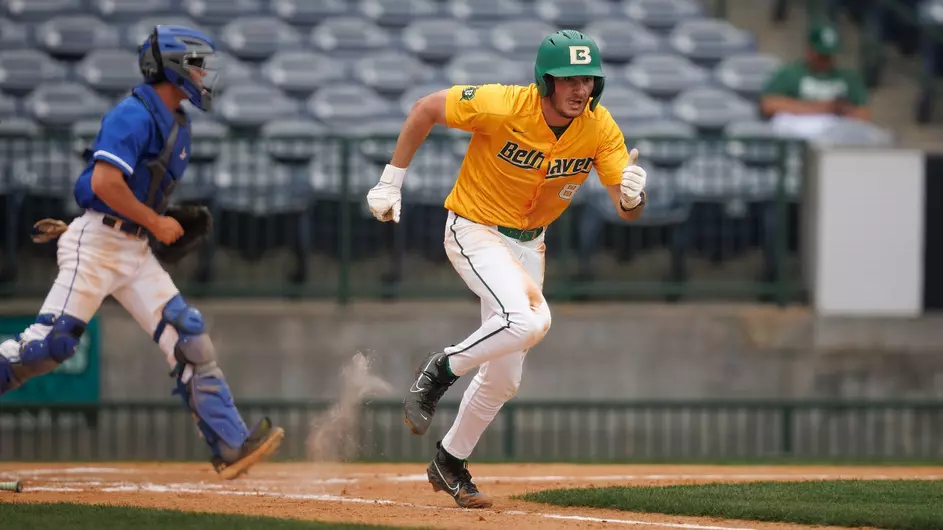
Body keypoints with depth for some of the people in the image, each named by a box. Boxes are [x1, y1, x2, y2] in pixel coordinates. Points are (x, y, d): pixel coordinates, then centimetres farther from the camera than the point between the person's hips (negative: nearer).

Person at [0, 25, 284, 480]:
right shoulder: (134, 115, -14)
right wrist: (155, 223, -14)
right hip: (97, 242, -9)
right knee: (50, 343, -14)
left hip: (136, 250, 9)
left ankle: (231, 448, -4)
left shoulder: (177, 126, 15)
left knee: (188, 338, -1)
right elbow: (105, 183, -23)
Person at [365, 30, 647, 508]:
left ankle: (450, 463, 31)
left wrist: (632, 194, -39)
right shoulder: (503, 107, -26)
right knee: (526, 322, -32)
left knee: (504, 377, 11)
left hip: (528, 245, 6)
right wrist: (391, 182, -10)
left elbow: (627, 212, -15)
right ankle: (441, 371, -8)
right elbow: (426, 109, -12)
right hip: (474, 231, -6)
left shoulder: (599, 127, -14)